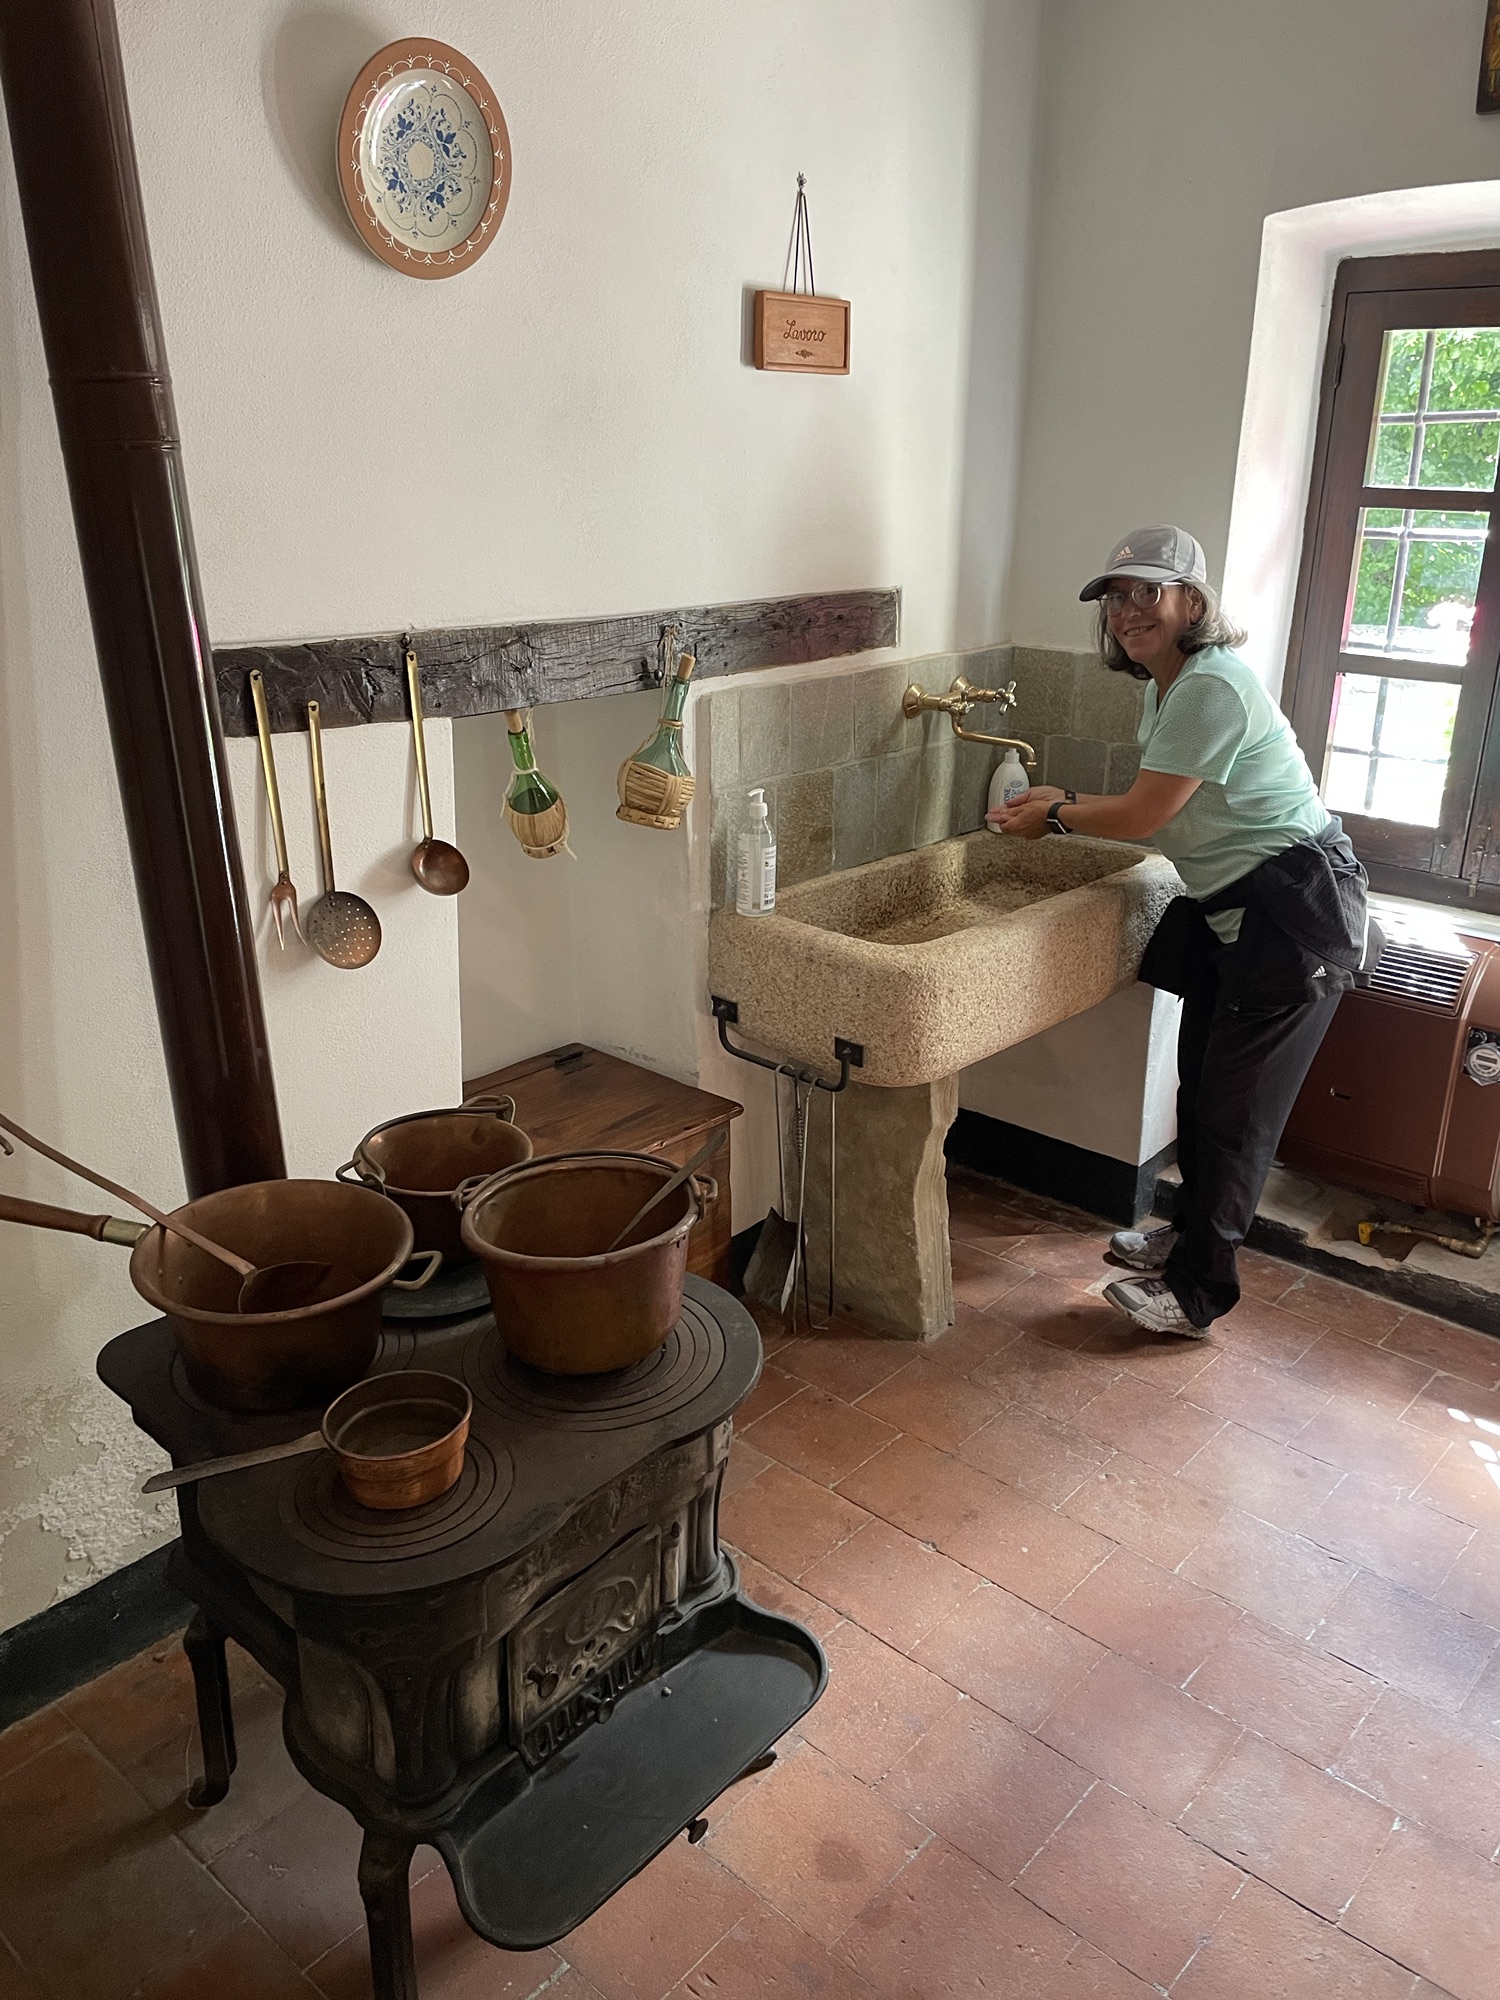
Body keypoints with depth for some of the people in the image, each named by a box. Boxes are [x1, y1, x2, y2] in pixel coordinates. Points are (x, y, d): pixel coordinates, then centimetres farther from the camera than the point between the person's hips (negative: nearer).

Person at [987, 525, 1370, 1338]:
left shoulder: (1211, 686, -21)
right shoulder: (1168, 684, 11)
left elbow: (1144, 815, -17)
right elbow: (1158, 810, 17)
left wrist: (1054, 818, -2)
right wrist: (1063, 804, 13)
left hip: (1294, 911, -10)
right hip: (1234, 909, 10)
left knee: (1235, 1105, -3)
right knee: (1201, 1082, 18)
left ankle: (1198, 1293, 8)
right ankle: (1192, 1232, 37)